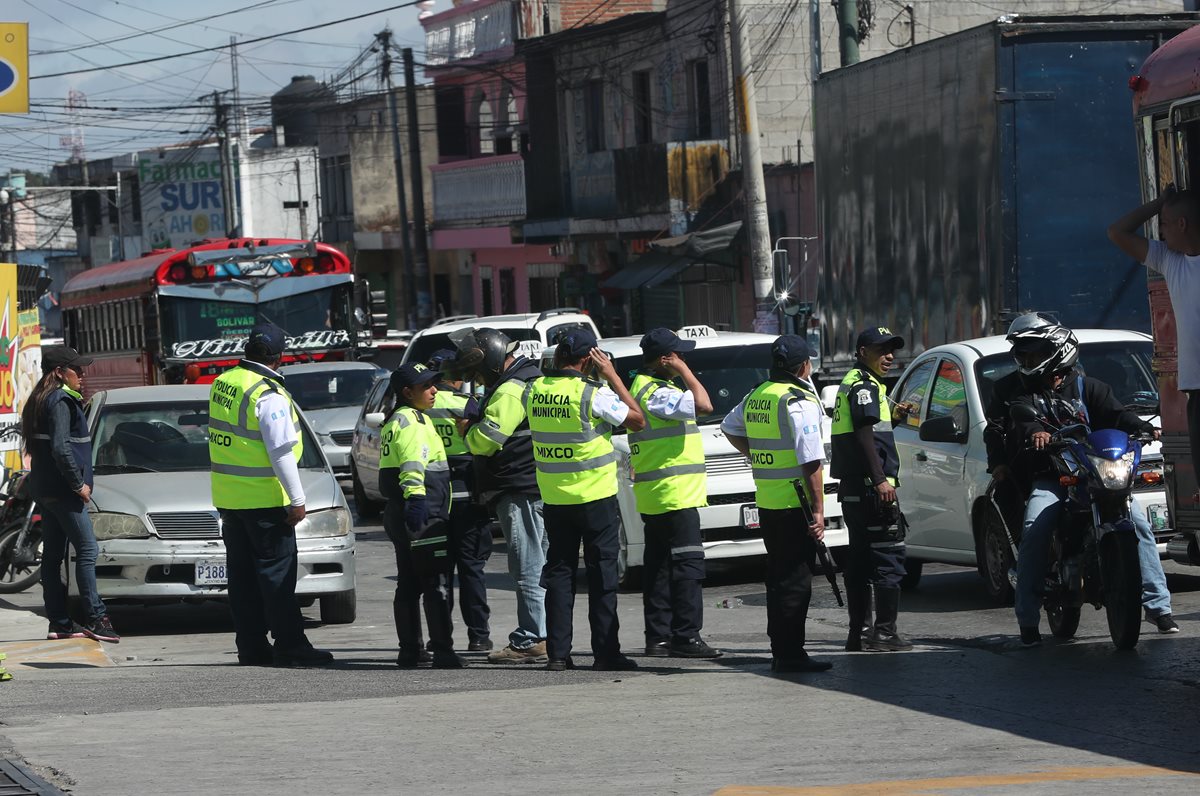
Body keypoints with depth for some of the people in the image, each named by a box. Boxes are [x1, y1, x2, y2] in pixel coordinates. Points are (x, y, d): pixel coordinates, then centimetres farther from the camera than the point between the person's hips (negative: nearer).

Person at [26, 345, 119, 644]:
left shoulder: (40, 401, 16)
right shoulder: (61, 401, -14)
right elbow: (60, 447, -23)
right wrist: (78, 484, -15)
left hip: (44, 488, 10)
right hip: (62, 490, -10)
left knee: (53, 554, 9)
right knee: (87, 550, -10)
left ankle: (59, 622, 11)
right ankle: (96, 618, -15)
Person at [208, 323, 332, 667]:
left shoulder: (222, 384, 7)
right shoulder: (268, 395, -18)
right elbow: (281, 451, -19)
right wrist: (297, 499, -15)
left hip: (227, 497, 8)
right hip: (264, 498, -8)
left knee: (243, 573, 10)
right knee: (276, 572, -3)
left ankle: (251, 646, 12)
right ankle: (289, 646, -3)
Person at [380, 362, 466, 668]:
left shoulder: (395, 422, 20)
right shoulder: (411, 422, -12)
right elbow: (413, 466, -24)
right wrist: (416, 499, -32)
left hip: (400, 515, 10)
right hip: (424, 516, -10)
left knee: (408, 586, 11)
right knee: (437, 585, -9)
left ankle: (409, 652, 12)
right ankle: (442, 651, -11)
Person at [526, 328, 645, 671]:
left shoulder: (535, 391, -1)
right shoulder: (594, 394, -16)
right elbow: (637, 420, -6)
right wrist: (612, 376, -3)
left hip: (554, 499, 4)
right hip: (596, 497, -4)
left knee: (558, 572, 10)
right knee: (602, 574, 2)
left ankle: (558, 652, 6)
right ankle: (605, 652, 0)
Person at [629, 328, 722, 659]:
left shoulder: (641, 387, 17)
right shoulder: (657, 393, -16)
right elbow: (703, 405, -26)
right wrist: (683, 371, -15)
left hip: (653, 498, 10)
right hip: (675, 495, -10)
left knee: (659, 567, 10)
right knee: (688, 565, -10)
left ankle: (658, 637, 11)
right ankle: (686, 637, -12)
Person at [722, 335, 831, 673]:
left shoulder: (756, 397, 10)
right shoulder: (799, 402, -15)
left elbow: (729, 427, 29)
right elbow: (810, 461, -18)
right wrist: (818, 509, -16)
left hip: (766, 502, 8)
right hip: (794, 502, -8)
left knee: (778, 577, 15)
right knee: (795, 580, -5)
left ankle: (780, 651, 20)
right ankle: (790, 654, -6)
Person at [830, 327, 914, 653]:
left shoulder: (852, 383, 21)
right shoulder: (864, 385, -11)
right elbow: (864, 434, -20)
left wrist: (892, 416, 18)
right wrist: (880, 479, -24)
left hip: (853, 489, 11)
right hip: (870, 487, -11)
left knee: (860, 560, 12)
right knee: (888, 557, -9)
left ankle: (859, 632, 14)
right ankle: (885, 632, -11)